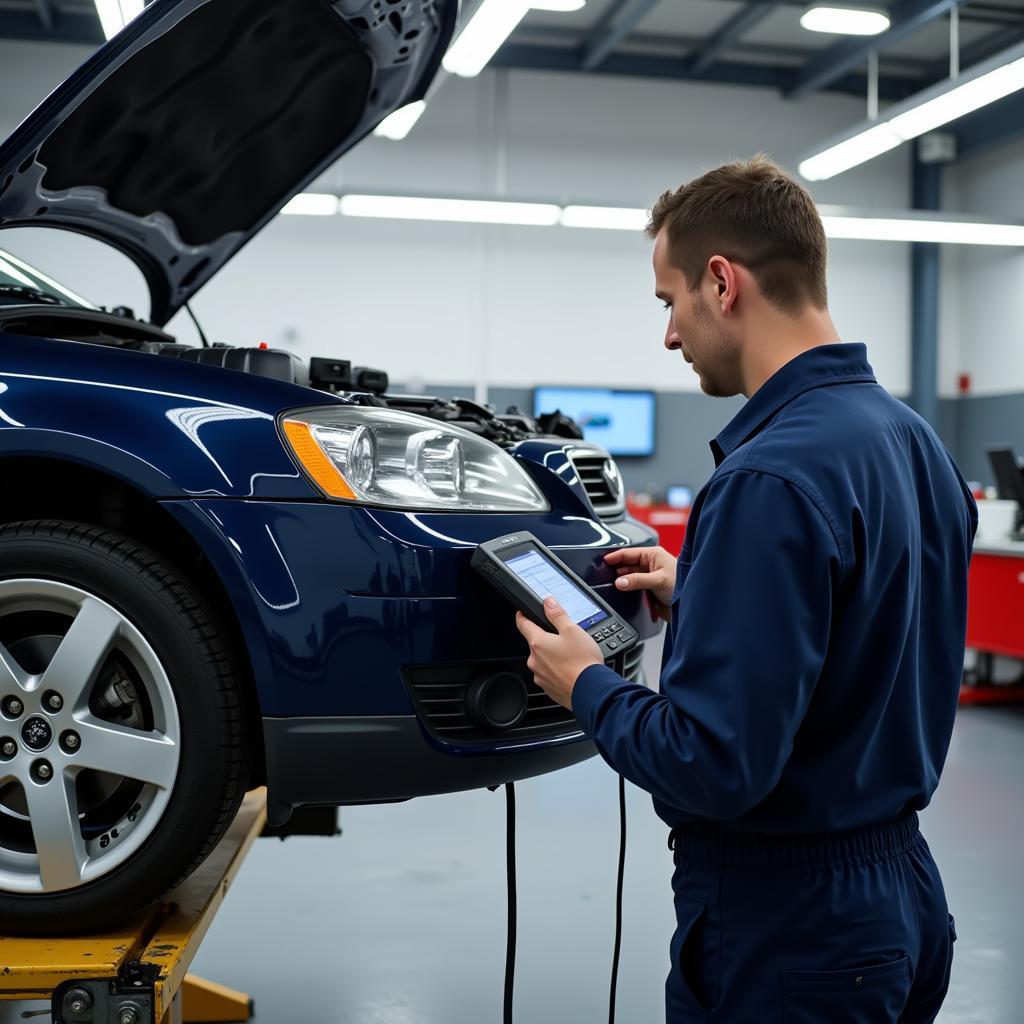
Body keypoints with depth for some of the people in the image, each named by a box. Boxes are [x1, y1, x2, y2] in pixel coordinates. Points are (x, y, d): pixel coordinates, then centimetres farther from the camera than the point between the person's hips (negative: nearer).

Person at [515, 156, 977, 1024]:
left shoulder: (770, 478, -25)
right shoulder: (913, 440, 4)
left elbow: (715, 766, -27)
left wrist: (587, 687, -10)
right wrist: (698, 592, 14)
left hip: (780, 919, -9)